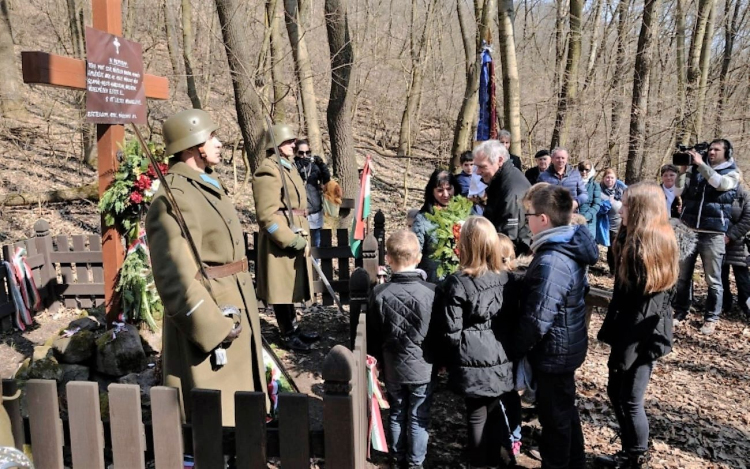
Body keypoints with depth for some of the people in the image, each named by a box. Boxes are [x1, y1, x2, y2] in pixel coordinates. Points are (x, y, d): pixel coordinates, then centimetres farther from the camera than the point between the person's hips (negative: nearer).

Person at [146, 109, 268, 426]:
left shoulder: (210, 186, 13)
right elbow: (176, 278, -23)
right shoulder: (173, 199, -18)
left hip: (236, 318, 10)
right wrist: (215, 327, -21)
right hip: (208, 325, -9)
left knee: (240, 412, 21)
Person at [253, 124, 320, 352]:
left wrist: (300, 236, 17)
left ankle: (294, 329, 30)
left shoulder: (288, 167, 15)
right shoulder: (268, 171, -16)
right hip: (280, 242, -10)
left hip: (295, 238, 10)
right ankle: (288, 336, 12)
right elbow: (267, 215, -22)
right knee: (282, 289, 1)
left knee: (291, 286, 18)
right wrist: (291, 239, -22)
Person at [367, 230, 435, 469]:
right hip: (423, 367, -2)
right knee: (418, 418, 13)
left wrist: (380, 360, 14)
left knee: (397, 414, 20)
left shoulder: (379, 293, -13)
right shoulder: (431, 292, -18)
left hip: (392, 368, 2)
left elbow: (373, 335, -3)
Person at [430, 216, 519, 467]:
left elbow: (450, 332, -15)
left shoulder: (457, 284, -17)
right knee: (498, 415, 19)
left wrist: (445, 360, 2)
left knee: (478, 418, 10)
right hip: (502, 361, 5)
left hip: (473, 364, -5)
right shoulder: (507, 278, 0)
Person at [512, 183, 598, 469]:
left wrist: (514, 350, -13)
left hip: (553, 352, -10)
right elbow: (581, 290, 14)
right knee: (565, 410, 26)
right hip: (568, 346, 10)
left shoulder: (551, 262, -30)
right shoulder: (572, 248, 0)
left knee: (554, 416, 10)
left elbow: (537, 321, -29)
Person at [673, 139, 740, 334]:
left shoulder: (732, 173, 3)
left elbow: (720, 184, -18)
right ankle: (680, 312, 21)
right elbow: (678, 189, 1)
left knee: (713, 280, 4)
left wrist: (701, 164, -20)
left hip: (713, 234, -2)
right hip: (687, 230, 3)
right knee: (682, 275, 9)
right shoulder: (694, 169, 10)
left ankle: (711, 318, 14)